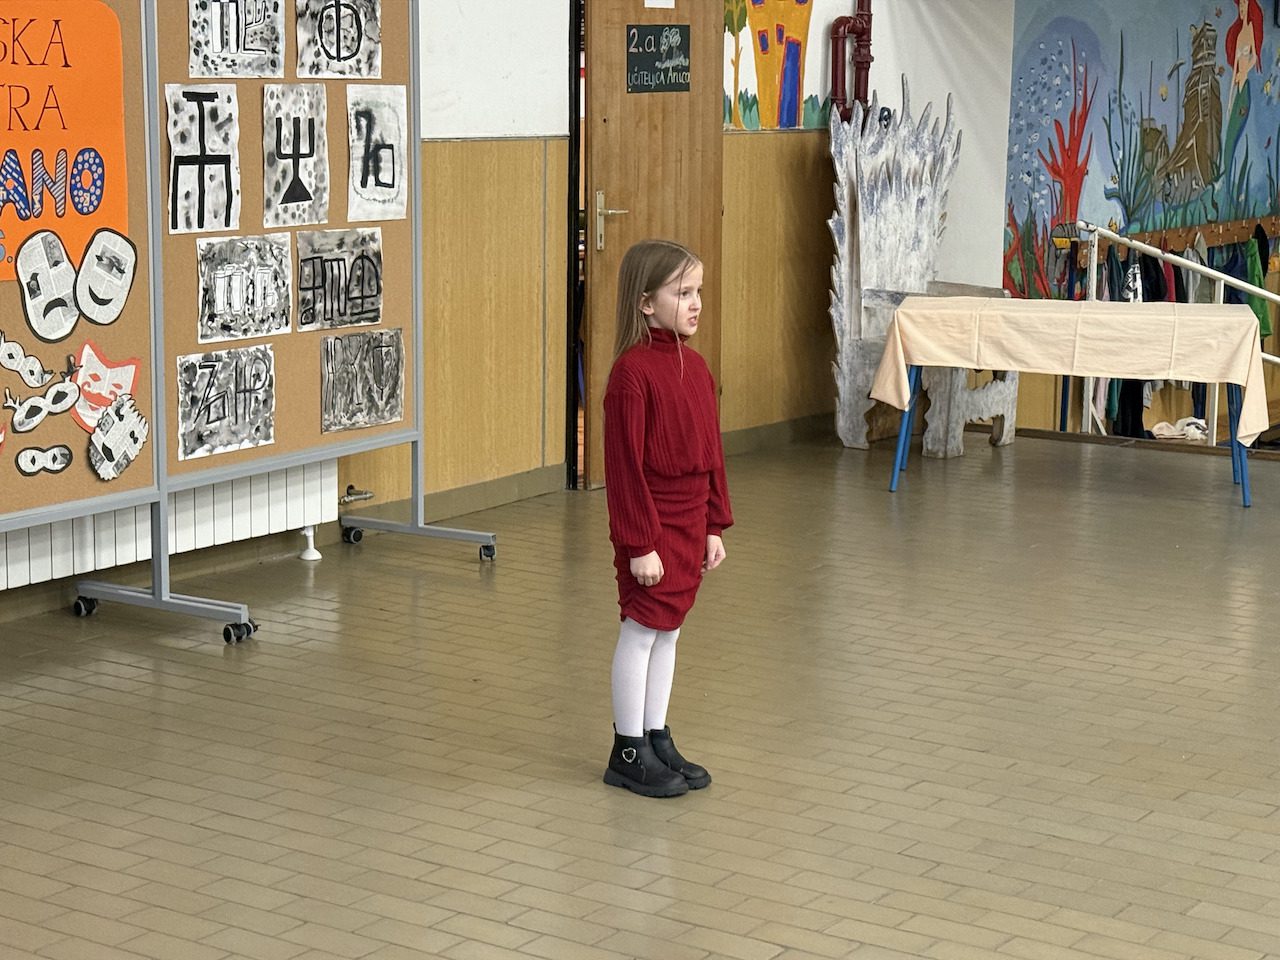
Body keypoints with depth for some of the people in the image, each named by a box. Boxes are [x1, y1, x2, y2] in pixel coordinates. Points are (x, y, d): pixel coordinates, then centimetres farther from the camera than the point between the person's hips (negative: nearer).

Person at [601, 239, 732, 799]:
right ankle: (629, 753, 12)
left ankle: (658, 739, 26)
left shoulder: (694, 366, 7)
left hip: (691, 524, 8)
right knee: (642, 631, 1)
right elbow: (624, 464, -18)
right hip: (651, 525, -8)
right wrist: (640, 543, -18)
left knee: (668, 630, 15)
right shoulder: (632, 372, -18)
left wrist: (715, 526, 13)